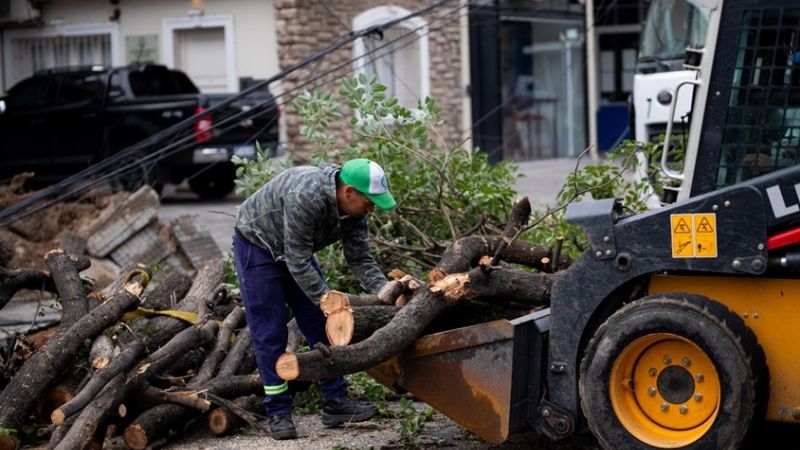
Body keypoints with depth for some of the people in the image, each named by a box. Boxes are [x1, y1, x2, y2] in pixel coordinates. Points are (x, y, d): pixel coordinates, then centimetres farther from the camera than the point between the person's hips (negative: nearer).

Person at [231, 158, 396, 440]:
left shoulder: (354, 208, -14)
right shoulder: (306, 197, -39)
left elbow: (360, 259, -10)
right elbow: (298, 263, -35)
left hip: (297, 250, 8)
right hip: (257, 245, -8)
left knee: (321, 326, 3)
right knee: (270, 332, -8)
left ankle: (335, 402, 8)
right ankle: (278, 413, -1)